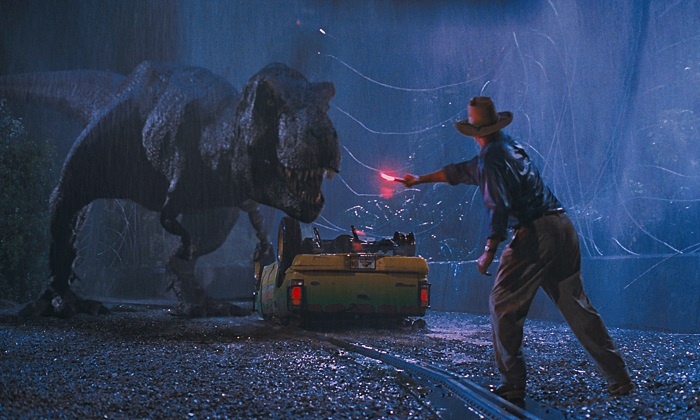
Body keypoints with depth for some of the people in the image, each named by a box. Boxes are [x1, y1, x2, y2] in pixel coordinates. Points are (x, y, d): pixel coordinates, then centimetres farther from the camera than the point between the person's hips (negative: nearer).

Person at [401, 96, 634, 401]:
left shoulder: (492, 157, -5)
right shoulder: (510, 147, 23)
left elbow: (500, 207, -16)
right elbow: (461, 172, 34)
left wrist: (489, 252, -13)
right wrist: (420, 179, 42)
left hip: (534, 234, -9)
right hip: (563, 227, 9)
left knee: (503, 306, 2)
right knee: (576, 306, 13)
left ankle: (512, 385, 1)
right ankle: (619, 379, 13)